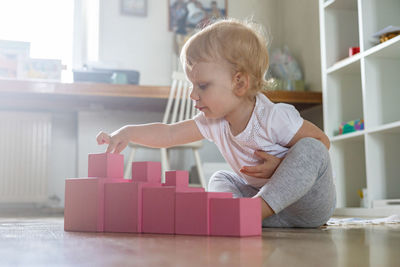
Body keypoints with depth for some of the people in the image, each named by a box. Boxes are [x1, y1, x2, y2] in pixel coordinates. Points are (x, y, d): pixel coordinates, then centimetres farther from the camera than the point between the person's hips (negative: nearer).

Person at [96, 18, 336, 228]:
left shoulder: (274, 117, -25)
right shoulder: (214, 122, -5)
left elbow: (322, 141, -17)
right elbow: (169, 134, -5)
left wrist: (280, 165, -27)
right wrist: (128, 133, -19)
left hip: (311, 205, -6)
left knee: (311, 149, -31)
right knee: (221, 179, 7)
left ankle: (257, 208, -33)